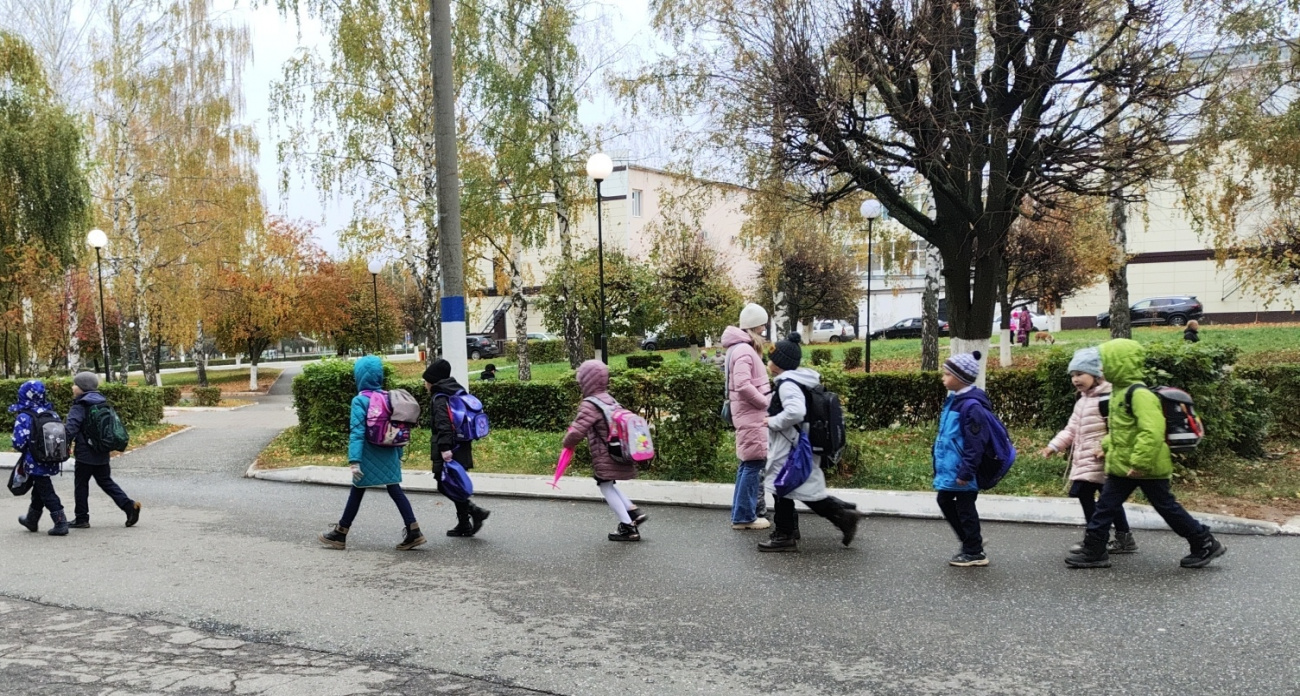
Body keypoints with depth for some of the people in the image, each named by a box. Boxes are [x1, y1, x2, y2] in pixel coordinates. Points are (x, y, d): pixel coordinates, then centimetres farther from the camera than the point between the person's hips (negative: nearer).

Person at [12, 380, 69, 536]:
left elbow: (18, 443, -18)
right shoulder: (52, 414, 4)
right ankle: (31, 520, 39)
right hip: (51, 462, 6)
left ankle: (61, 523, -6)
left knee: (46, 493, -1)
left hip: (35, 463, -6)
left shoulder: (24, 417, -14)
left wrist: (21, 448, 3)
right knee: (39, 490, 23)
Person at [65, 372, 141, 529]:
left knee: (81, 485, 4)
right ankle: (129, 505, -1)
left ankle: (81, 518, 10)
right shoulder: (102, 403, 12)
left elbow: (71, 429, -22)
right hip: (102, 453, 7)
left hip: (85, 454, -7)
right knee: (106, 481, 13)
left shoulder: (79, 407, -12)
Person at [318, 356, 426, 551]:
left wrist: (354, 460, -21)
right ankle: (413, 532, 0)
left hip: (369, 456, -5)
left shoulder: (360, 401, -12)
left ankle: (340, 534, 21)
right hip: (389, 455, 5)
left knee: (357, 492, 7)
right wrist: (399, 455, 17)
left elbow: (357, 432, -18)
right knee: (395, 490, 7)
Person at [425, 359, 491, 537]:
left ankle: (474, 511, -12)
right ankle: (464, 525, 16)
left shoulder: (439, 398, -12)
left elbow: (443, 424, -24)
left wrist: (444, 448, -31)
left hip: (449, 453, -9)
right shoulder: (457, 393, 16)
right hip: (461, 449, 9)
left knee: (444, 485, -3)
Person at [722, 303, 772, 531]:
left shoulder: (741, 348, 16)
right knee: (754, 463, -5)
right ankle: (744, 516, 0)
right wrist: (767, 402, -15)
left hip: (750, 414, 10)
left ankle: (741, 513, 21)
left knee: (749, 463, 15)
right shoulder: (744, 350, -16)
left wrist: (765, 401, 8)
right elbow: (743, 385, -26)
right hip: (751, 415, -10)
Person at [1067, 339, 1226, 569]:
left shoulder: (1139, 394, -22)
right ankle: (1093, 551, 13)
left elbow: (1152, 432, -31)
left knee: (1167, 507, 5)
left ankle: (1205, 544, 22)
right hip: (1122, 465, 10)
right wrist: (1106, 446, 15)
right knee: (1105, 506, 8)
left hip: (1146, 467, -10)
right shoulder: (1121, 391, 9)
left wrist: (1140, 463, -30)